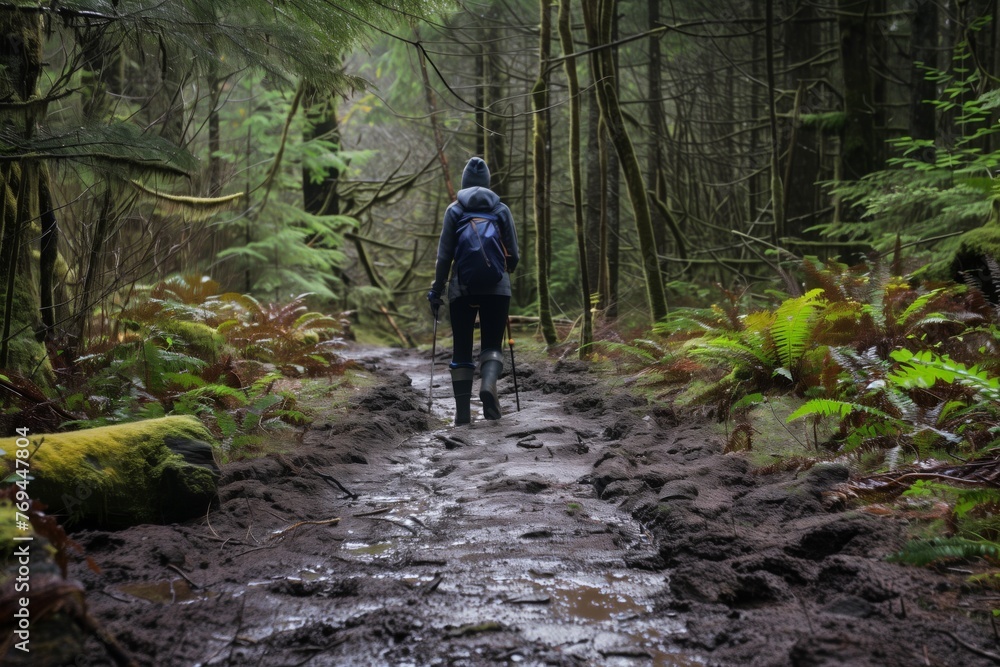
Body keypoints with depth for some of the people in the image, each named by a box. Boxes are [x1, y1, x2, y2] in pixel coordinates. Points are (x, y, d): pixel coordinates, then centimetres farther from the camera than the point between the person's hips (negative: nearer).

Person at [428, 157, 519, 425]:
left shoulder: (454, 210, 2)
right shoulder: (501, 209, 5)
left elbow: (444, 255, -2)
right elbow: (513, 254, 6)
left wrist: (436, 290, 5)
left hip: (462, 288, 0)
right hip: (497, 287, 0)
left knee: (462, 349, 7)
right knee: (492, 344, 7)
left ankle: (462, 411, 5)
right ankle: (488, 384, -24)